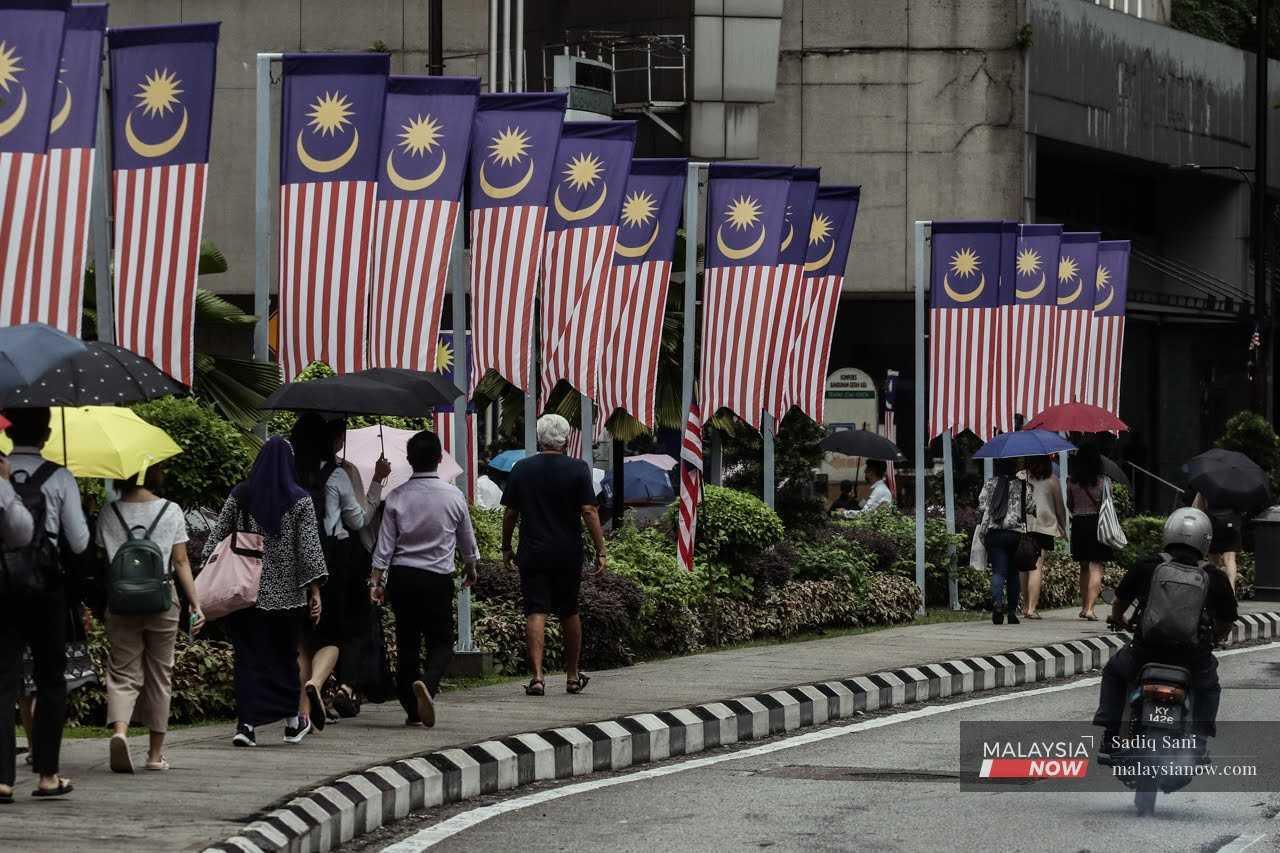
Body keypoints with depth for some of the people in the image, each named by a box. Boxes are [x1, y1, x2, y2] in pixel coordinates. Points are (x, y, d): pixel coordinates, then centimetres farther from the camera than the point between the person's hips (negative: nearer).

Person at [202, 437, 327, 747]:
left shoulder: (239, 496, 2)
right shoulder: (300, 500, -5)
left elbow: (217, 538, 2)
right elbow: (309, 547, -7)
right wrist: (315, 590, -5)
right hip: (287, 593, -1)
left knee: (248, 655, 3)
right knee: (285, 655, 13)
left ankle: (247, 722, -9)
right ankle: (292, 722, 24)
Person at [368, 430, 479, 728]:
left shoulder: (397, 497, -2)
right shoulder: (453, 496, -3)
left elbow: (384, 544, -3)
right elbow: (467, 539, 11)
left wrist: (376, 581, 3)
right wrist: (471, 569, 28)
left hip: (401, 577, 2)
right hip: (438, 579, -2)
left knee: (406, 642, 11)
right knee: (441, 642, 4)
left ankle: (413, 710, 14)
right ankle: (427, 683, -26)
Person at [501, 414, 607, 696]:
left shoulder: (521, 469, 1)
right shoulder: (577, 469, -4)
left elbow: (510, 513, 4)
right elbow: (589, 512, -8)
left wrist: (506, 548, 15)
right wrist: (600, 550, -4)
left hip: (533, 554, 0)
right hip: (568, 554, 0)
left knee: (535, 613, -3)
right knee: (569, 613, 14)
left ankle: (537, 676, -16)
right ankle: (573, 677, 23)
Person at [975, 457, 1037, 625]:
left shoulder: (988, 485, 4)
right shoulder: (1022, 486, 1)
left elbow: (982, 508, 4)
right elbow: (1032, 508, 2)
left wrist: (982, 532, 14)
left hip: (994, 534, 0)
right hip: (1016, 534, 0)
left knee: (998, 571, -4)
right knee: (1013, 573, 11)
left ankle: (997, 601, -31)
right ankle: (1012, 611, 11)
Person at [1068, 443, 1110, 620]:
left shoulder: (1071, 480, 1)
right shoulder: (1101, 480, -9)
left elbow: (1069, 505, 10)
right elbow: (1105, 505, -8)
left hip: (1078, 524, 4)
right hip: (1096, 523, -4)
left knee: (1084, 566, 18)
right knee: (1096, 567, -3)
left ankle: (1084, 606, 24)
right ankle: (1089, 607, -14)